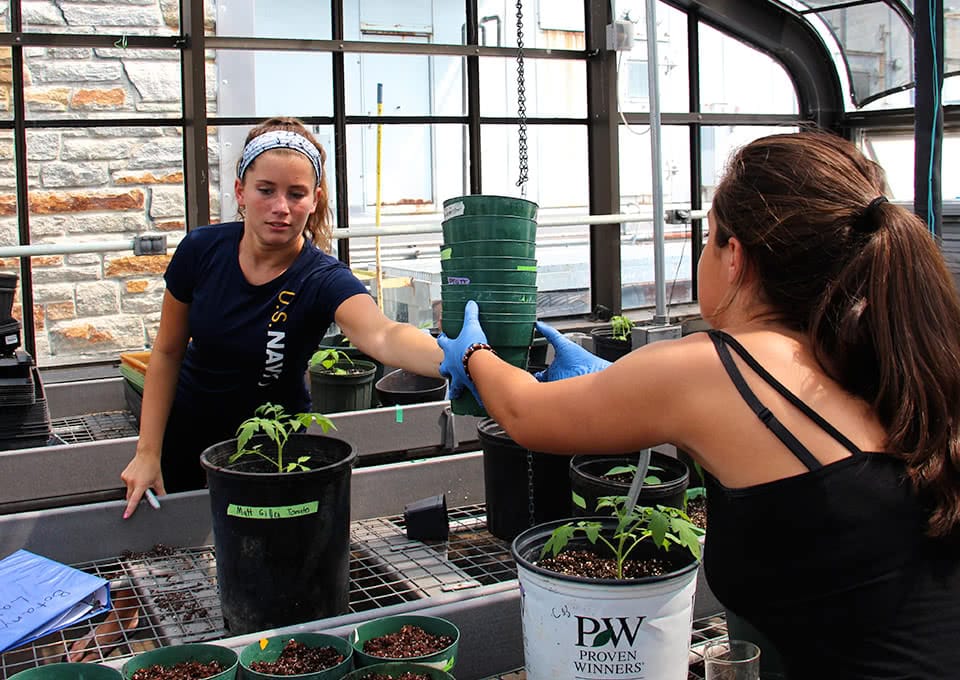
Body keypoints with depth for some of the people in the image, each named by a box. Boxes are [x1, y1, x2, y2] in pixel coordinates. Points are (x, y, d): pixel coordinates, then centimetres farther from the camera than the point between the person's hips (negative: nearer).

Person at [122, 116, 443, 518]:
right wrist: (148, 452, -6)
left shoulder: (323, 280, -26)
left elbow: (382, 336, -49)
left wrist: (454, 360, -70)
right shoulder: (202, 251, -17)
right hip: (187, 439, 3)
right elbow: (168, 351, -4)